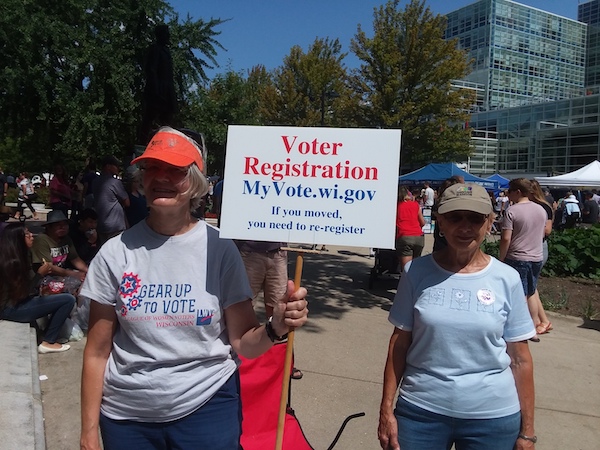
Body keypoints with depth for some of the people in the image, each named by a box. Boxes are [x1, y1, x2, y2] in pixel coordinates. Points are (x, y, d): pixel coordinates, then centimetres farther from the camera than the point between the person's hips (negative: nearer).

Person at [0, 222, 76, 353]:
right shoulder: (13, 262, -21)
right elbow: (23, 293, -20)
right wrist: (40, 274, -12)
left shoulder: (18, 257, 8)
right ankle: (48, 342, -5)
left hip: (16, 303, 10)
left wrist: (42, 272, 0)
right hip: (12, 309, -10)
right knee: (68, 300, -15)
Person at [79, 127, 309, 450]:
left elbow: (243, 344, -6)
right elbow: (97, 353, 1)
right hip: (126, 415, 2)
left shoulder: (220, 249, -10)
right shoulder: (116, 253, -7)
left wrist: (275, 328, -26)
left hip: (207, 408, -1)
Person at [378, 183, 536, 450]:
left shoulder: (507, 279, -5)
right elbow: (399, 343, -1)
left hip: (493, 416, 1)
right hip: (420, 410, 0)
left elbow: (520, 359, 0)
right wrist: (386, 409, -1)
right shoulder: (417, 271, -6)